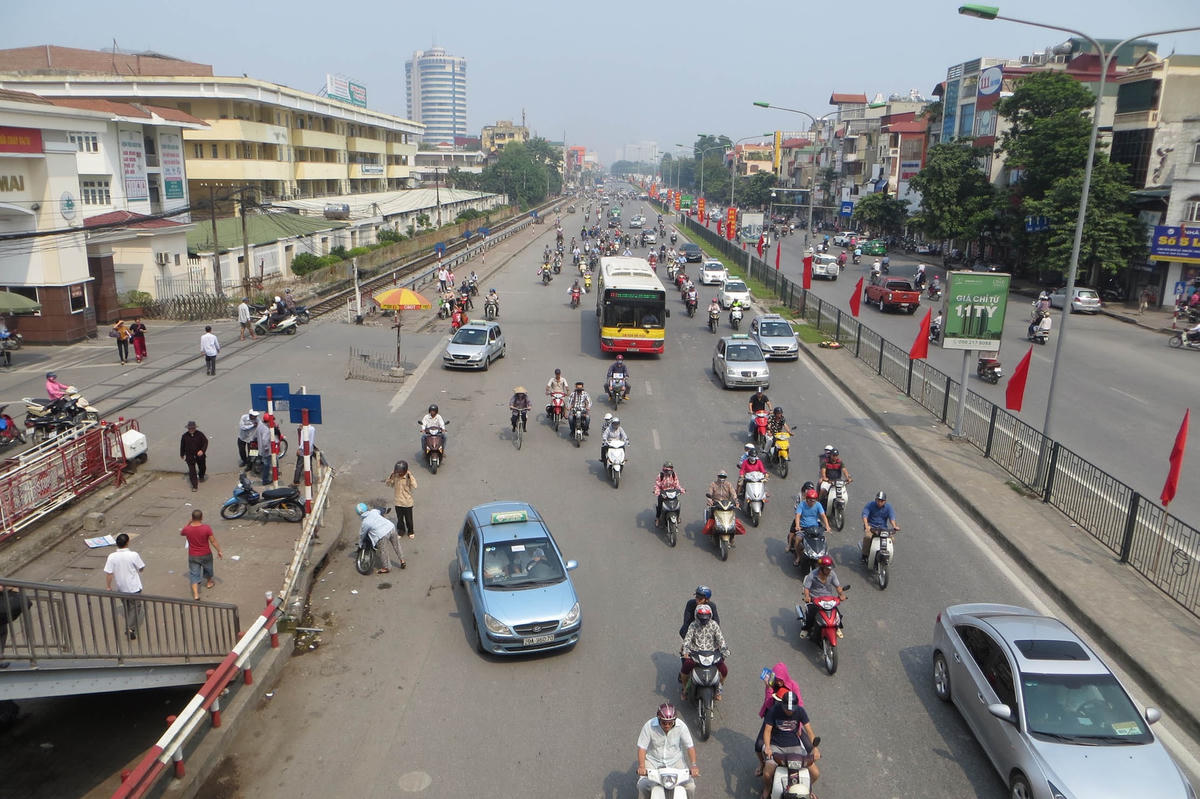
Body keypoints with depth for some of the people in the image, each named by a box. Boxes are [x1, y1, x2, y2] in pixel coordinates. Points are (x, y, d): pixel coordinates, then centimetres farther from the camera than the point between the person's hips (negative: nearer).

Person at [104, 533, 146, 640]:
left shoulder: (112, 557, -13)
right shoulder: (133, 555, -20)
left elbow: (108, 573, -10)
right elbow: (141, 569, -8)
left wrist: (108, 587, 2)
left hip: (120, 588, 4)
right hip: (134, 587, -3)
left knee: (127, 607, 23)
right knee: (134, 607, 11)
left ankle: (129, 627, 36)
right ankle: (130, 628, 0)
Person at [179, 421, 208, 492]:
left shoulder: (199, 434, -9)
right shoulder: (185, 436, -5)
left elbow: (205, 442, -8)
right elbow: (182, 446, 8)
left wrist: (202, 450, -23)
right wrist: (182, 455, 19)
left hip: (199, 455, 1)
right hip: (190, 456, -1)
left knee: (202, 468, 19)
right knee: (192, 471, -8)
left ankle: (201, 476, 52)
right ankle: (194, 485, -6)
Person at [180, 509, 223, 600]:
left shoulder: (187, 529, -17)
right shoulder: (206, 528, -23)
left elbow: (181, 533, 9)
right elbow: (213, 541, -14)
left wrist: (189, 523, 9)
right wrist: (219, 551, -2)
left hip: (193, 556, 0)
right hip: (206, 555, 0)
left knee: (194, 574, 8)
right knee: (208, 568, 27)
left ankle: (196, 594, -1)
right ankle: (209, 582, 50)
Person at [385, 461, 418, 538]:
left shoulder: (409, 477, -17)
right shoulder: (395, 477, -8)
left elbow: (414, 486, -31)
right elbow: (387, 483, -11)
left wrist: (410, 476, -34)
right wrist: (391, 474, -22)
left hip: (407, 503, -2)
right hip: (398, 502, 2)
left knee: (408, 518, 13)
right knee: (399, 518, 17)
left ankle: (410, 531, 35)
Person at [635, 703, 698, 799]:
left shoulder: (681, 726, -14)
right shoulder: (649, 726, -17)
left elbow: (690, 746, -9)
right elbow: (642, 747, -15)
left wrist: (693, 765, -23)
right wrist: (641, 766, -30)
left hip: (675, 761, 1)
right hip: (653, 761, -1)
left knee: (690, 787, -16)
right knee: (642, 785, -23)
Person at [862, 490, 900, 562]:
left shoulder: (888, 506, 1)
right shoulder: (870, 505, -7)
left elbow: (891, 517, -8)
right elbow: (864, 515, -19)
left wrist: (894, 526, -29)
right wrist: (866, 525, -37)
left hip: (883, 527, 3)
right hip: (871, 526, -3)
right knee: (867, 537, -31)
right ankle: (864, 555, -16)